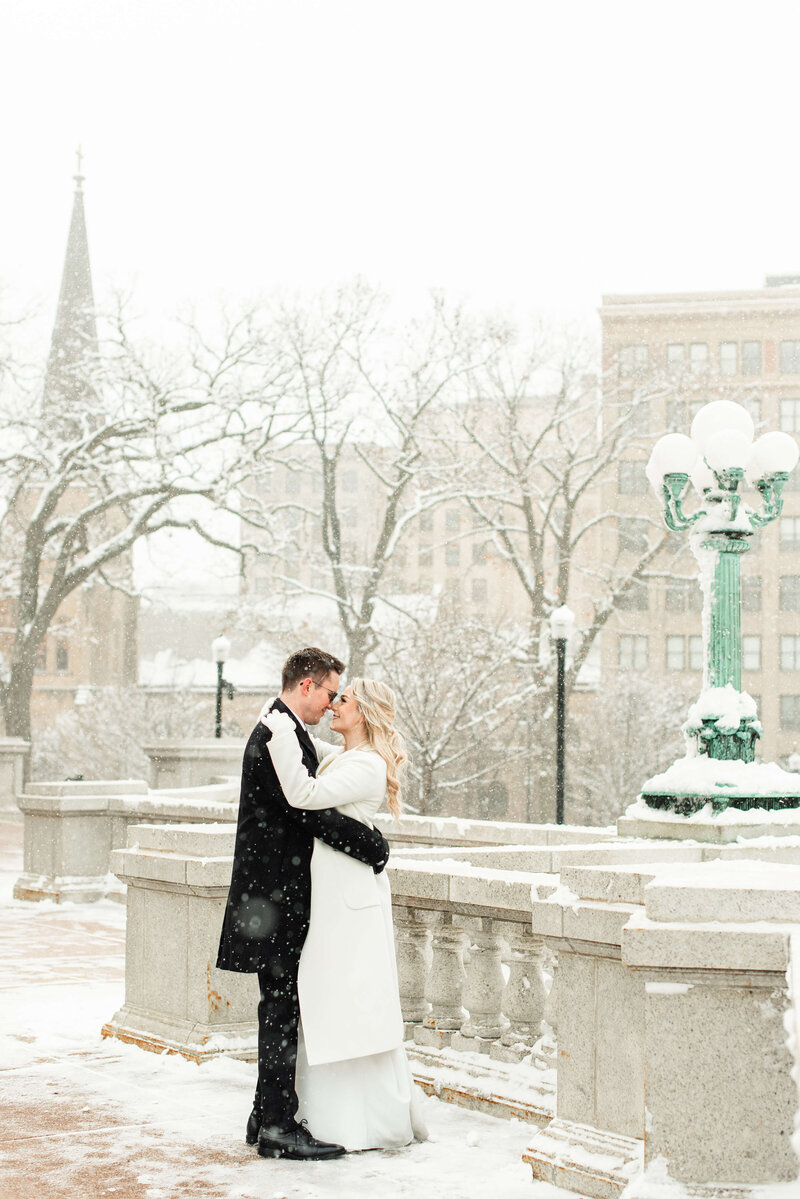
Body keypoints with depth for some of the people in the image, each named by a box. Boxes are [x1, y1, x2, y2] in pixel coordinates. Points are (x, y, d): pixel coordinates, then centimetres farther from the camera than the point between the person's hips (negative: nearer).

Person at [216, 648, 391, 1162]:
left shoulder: (289, 734, 17)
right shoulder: (277, 738, -17)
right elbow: (310, 813, -22)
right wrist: (374, 846, -15)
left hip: (283, 896, 11)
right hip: (277, 895, -11)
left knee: (282, 1009, 15)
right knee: (282, 1009, -6)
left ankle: (269, 1117, 22)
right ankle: (278, 1127, -1)